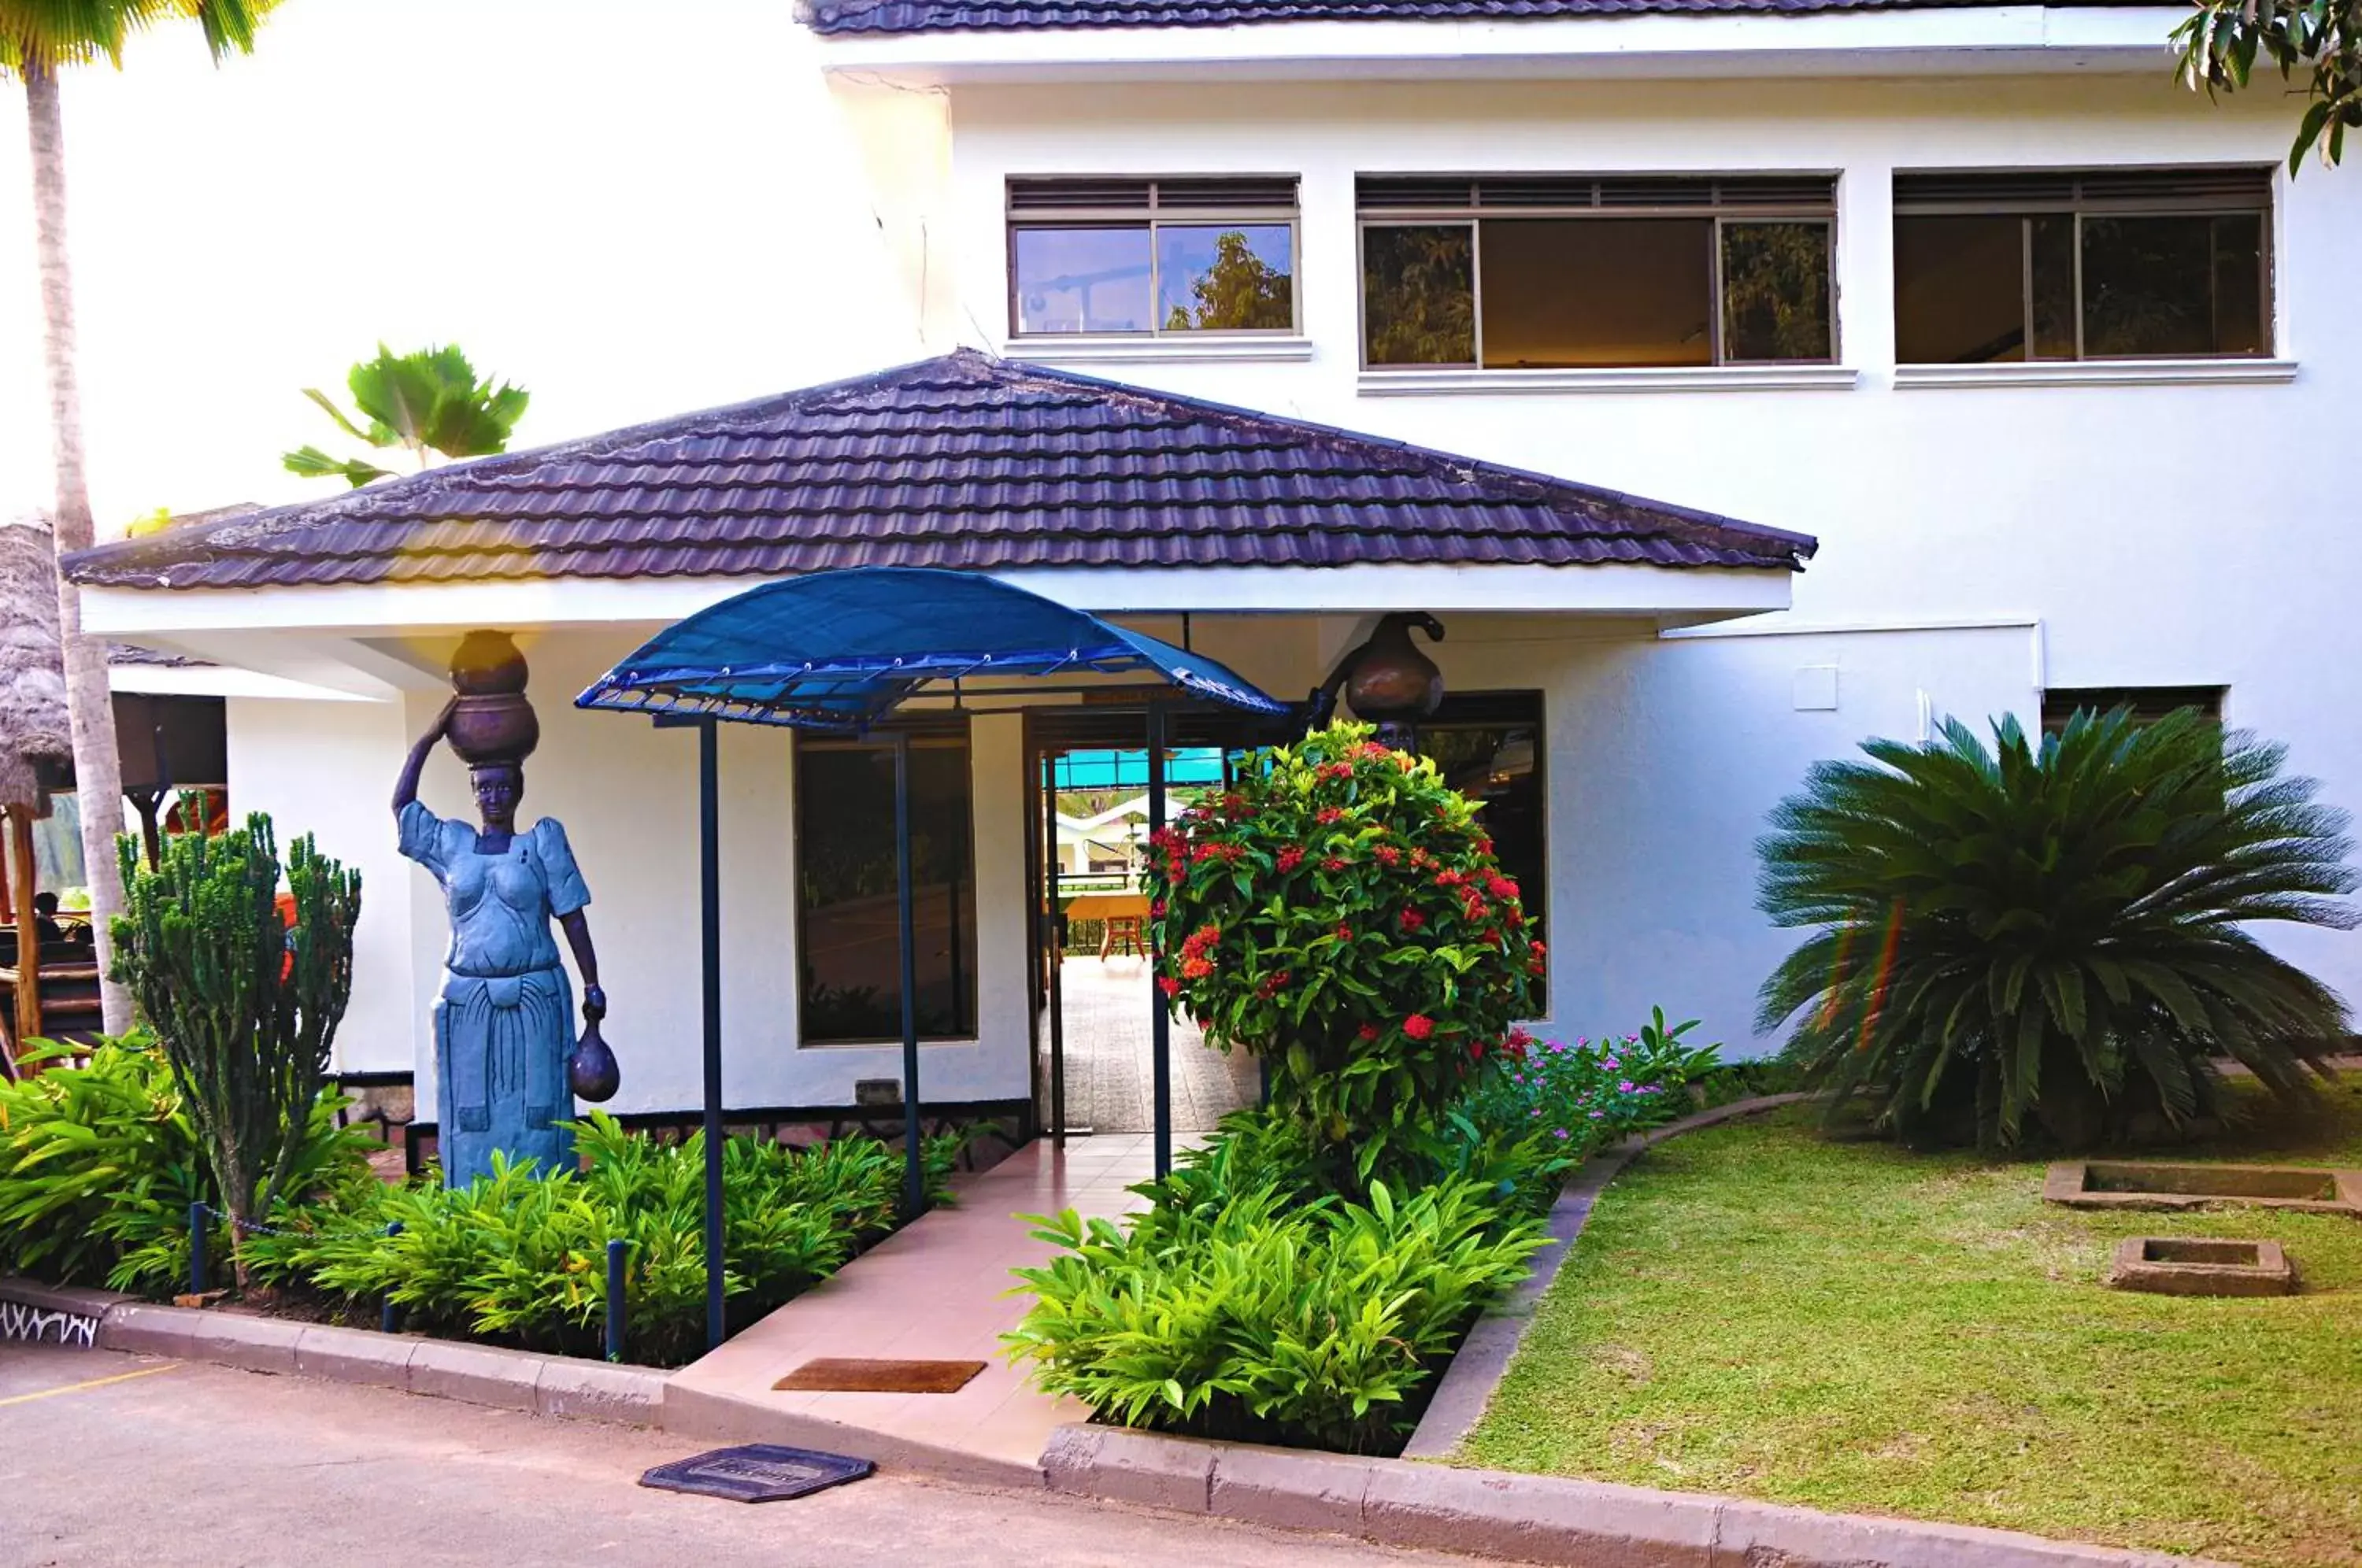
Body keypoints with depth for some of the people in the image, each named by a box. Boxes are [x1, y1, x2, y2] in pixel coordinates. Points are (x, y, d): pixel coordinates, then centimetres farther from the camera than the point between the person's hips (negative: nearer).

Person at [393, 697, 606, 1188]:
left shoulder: (544, 842, 3)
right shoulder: (451, 845, 11)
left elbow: (572, 918, 1)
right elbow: (401, 804, 7)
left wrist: (592, 987, -2)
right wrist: (431, 737, 3)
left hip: (536, 999, -2)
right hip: (467, 1001, 2)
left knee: (537, 1109, 0)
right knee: (471, 1115, 3)